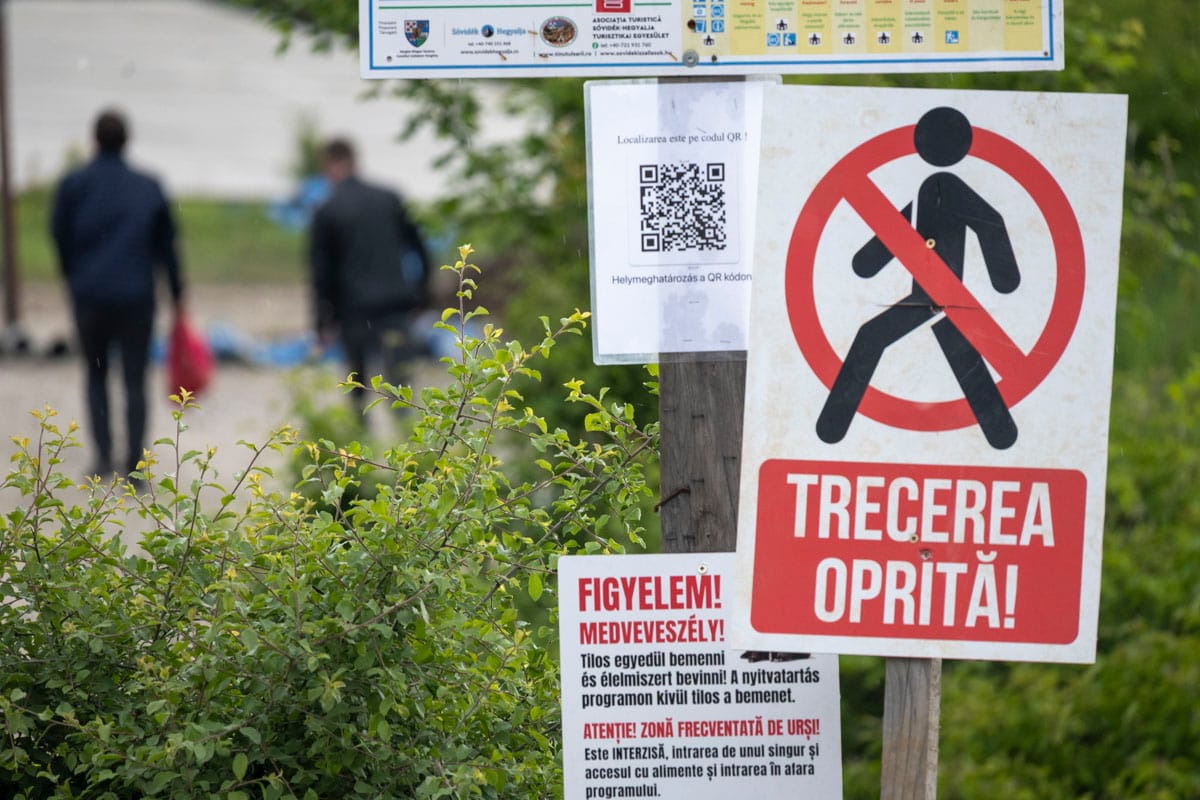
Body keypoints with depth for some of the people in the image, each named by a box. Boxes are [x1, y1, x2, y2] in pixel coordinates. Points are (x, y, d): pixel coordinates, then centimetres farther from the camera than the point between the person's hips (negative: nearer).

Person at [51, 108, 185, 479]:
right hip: (137, 296, 0)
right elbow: (166, 244, 7)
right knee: (135, 382, 5)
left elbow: (60, 237, 1)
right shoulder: (148, 188, 3)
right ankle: (134, 466, -1)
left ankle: (104, 454, 3)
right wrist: (176, 293, 15)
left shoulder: (74, 184, -2)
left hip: (89, 296, 0)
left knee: (96, 376, 16)